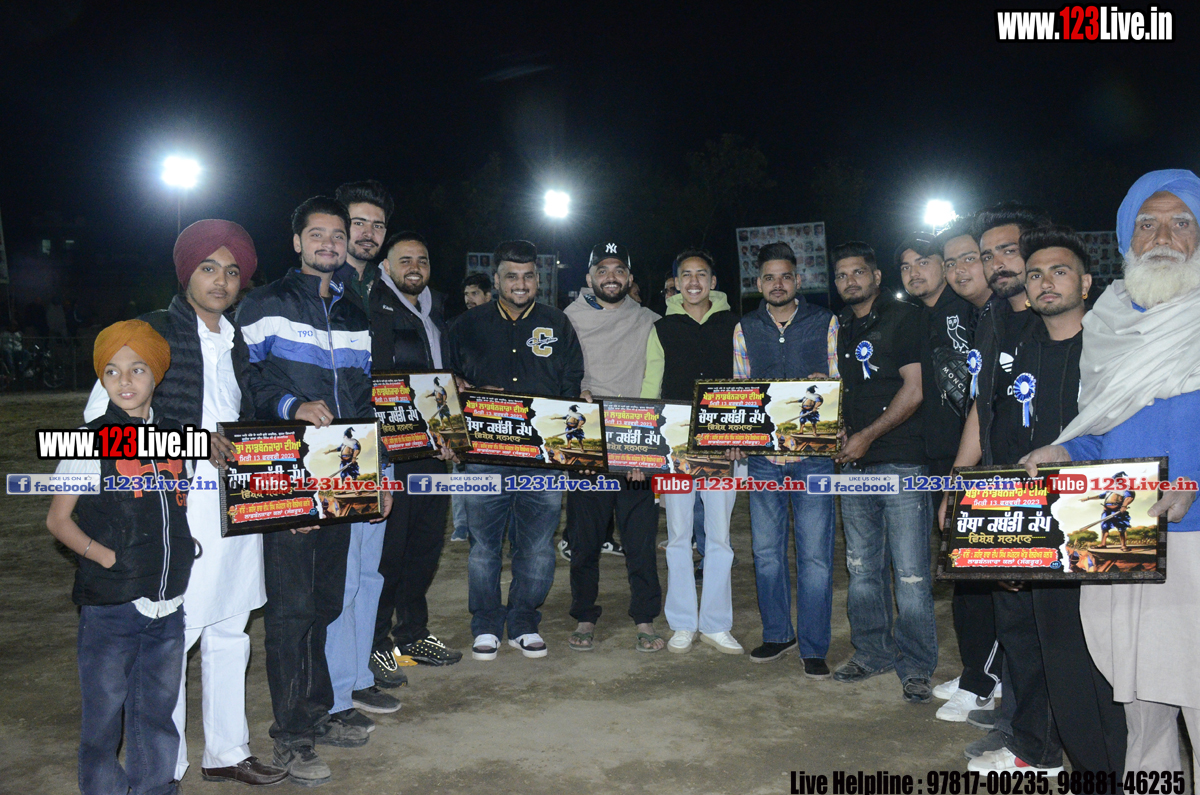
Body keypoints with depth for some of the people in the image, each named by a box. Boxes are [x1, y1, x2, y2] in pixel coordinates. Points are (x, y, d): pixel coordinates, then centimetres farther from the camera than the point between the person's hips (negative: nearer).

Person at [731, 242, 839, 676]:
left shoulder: (825, 323, 6)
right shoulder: (745, 328, 13)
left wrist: (821, 395, -16)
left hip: (813, 453, -2)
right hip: (762, 454, 3)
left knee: (814, 553, -2)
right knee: (766, 550, 9)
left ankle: (813, 646, 10)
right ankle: (777, 634, 25)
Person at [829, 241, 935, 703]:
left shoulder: (904, 319, -3)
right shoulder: (841, 329, 17)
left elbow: (914, 390, -10)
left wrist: (867, 436, -11)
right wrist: (840, 431, 8)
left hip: (902, 461, -6)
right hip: (855, 463, 7)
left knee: (910, 572, -4)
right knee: (863, 567, 12)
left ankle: (916, 667, 8)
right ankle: (872, 653, 25)